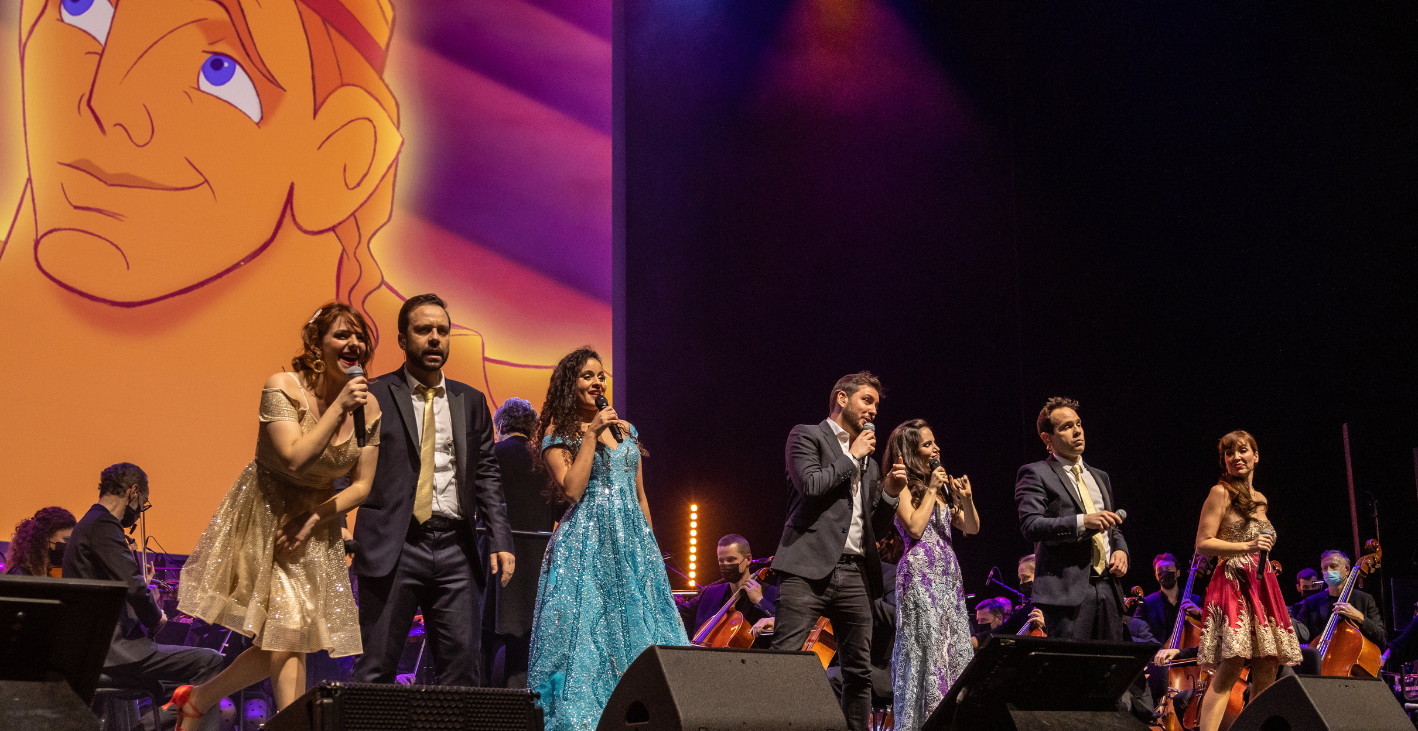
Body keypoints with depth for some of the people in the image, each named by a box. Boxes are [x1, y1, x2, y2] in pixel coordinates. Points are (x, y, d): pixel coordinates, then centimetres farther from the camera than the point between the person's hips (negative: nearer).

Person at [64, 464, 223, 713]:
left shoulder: (88, 524, 20)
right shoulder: (103, 525, -13)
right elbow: (133, 586, -22)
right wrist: (156, 618, -4)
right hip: (111, 653, -11)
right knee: (209, 661, -15)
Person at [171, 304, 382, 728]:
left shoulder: (368, 408, -2)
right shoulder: (283, 388, -16)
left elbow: (362, 485, 1)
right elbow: (295, 460, -26)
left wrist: (314, 520, -13)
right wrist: (338, 408, -28)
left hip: (315, 525, 5)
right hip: (265, 517, -5)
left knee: (284, 640, 3)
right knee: (286, 631, -14)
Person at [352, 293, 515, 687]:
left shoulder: (471, 401, 15)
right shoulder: (374, 396, 3)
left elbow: (487, 475, 13)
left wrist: (500, 539, 3)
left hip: (455, 551, 4)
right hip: (393, 549, -4)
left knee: (462, 668, 3)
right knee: (376, 669, -1)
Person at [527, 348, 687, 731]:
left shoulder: (625, 430, 14)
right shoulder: (558, 435, -1)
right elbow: (572, 490, -15)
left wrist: (649, 545, 14)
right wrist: (591, 434, -13)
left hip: (633, 541, 5)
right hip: (587, 543, -5)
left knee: (637, 627, 2)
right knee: (589, 631, -6)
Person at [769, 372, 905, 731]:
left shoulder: (868, 461, 25)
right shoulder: (807, 436, 6)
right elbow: (810, 485, -12)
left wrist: (890, 492, 6)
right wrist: (853, 457, -2)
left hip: (854, 573, 7)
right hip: (810, 567, -7)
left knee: (859, 671, 6)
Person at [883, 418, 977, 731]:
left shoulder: (943, 483, 17)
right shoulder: (902, 485, -2)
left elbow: (971, 528, 15)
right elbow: (915, 527, -14)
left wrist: (966, 499, -3)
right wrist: (931, 490, -8)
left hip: (949, 574, 7)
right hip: (920, 573, -7)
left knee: (957, 650, 2)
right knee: (928, 648, -10)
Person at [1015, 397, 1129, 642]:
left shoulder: (1100, 477, 25)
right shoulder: (1036, 474, 2)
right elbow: (1031, 526, -11)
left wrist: (1120, 549, 8)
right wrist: (1083, 521, -20)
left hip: (1108, 585, 6)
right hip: (1067, 588, -6)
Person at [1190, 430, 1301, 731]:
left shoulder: (1260, 500, 20)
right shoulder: (1221, 492, -1)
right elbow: (1203, 544, -7)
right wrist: (1246, 546, -16)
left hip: (1263, 587, 7)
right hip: (1232, 583, -7)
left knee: (1266, 672, 0)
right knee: (1230, 667, -19)